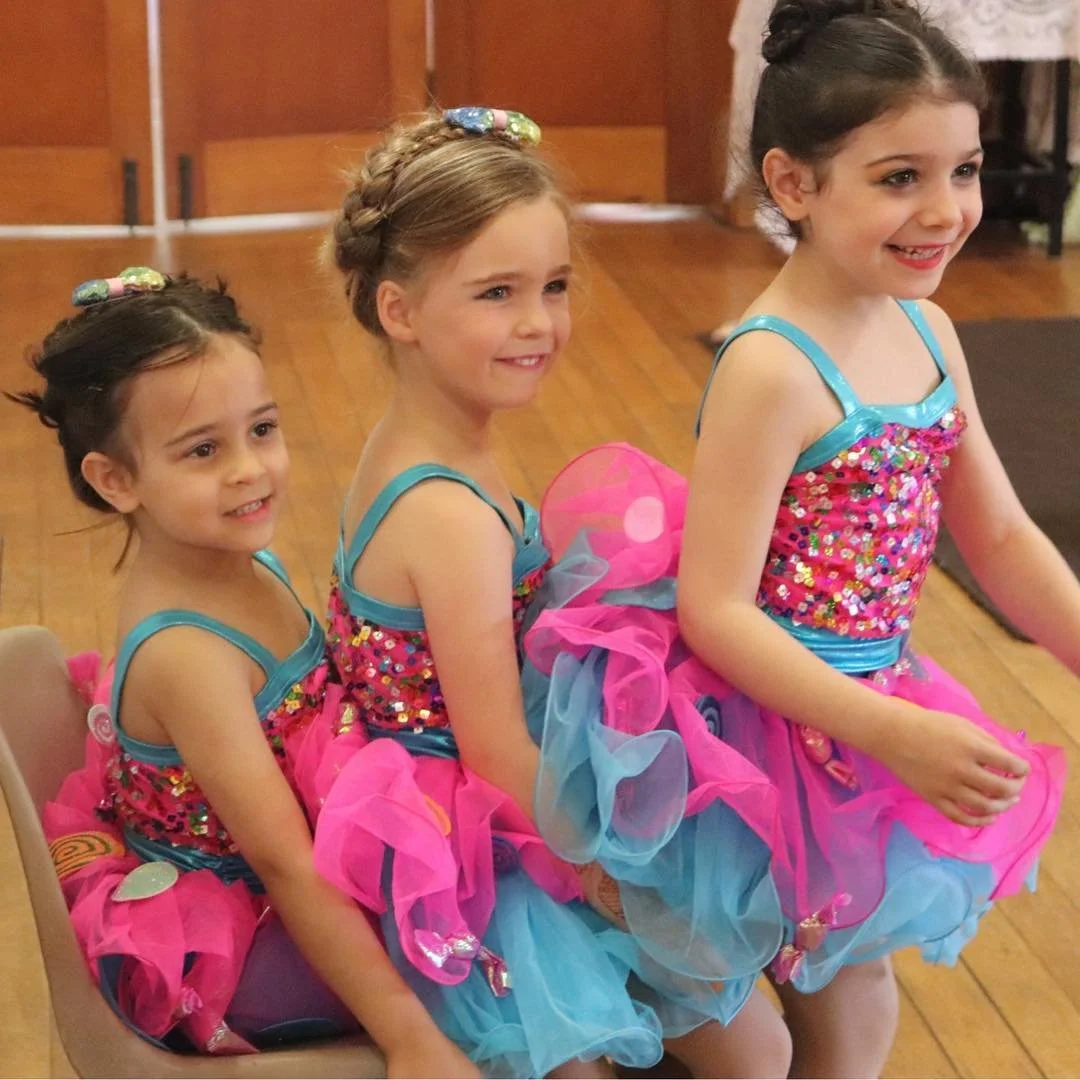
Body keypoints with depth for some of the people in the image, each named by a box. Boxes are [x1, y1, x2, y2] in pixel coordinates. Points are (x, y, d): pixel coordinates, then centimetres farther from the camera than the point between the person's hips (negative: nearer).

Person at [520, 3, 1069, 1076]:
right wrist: (894, 734, -30)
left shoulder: (927, 331, 1)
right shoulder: (774, 371, -24)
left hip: (866, 701, 8)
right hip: (769, 721, -8)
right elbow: (714, 611, -25)